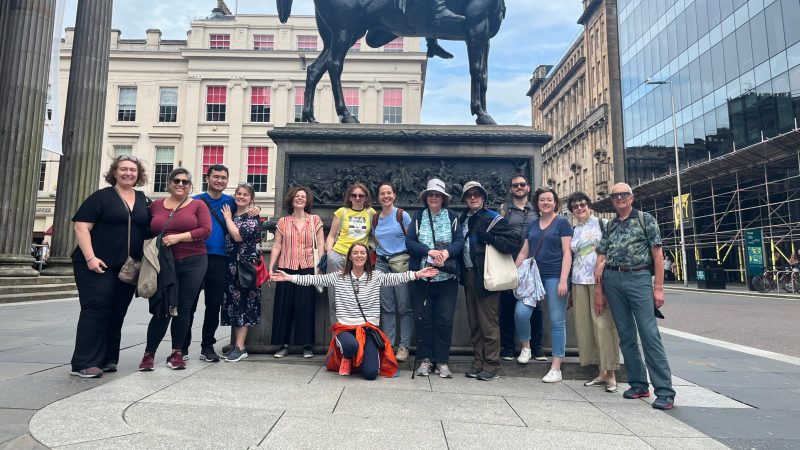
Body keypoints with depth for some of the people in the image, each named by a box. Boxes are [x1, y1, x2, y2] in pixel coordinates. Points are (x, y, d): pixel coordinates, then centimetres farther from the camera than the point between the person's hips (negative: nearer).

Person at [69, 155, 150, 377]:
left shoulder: (143, 200, 13)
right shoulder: (101, 197, -2)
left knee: (117, 312, 9)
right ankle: (84, 363, -2)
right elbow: (81, 227, -8)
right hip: (99, 264, -5)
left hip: (128, 267, 5)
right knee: (96, 308, -8)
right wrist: (90, 258, -17)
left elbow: (149, 230, 19)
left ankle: (107, 359, 19)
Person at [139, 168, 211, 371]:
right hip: (165, 264, 1)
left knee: (183, 309, 4)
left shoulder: (198, 205, 3)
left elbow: (205, 230, -8)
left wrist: (178, 237, -15)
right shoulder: (156, 205, 12)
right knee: (162, 310, -3)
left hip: (193, 263, -1)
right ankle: (149, 354, 11)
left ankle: (177, 353, 17)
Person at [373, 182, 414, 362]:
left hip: (401, 261, -4)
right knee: (386, 307, 6)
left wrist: (412, 261, -8)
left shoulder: (402, 215, -1)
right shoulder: (375, 219, 11)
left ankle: (404, 346, 6)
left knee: (404, 307, -3)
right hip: (382, 263, 4)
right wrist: (380, 252, 9)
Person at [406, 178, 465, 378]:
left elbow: (460, 241, -1)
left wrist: (447, 252, -21)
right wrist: (429, 251, -17)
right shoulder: (418, 216, 8)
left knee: (444, 320, 2)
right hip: (421, 276, 0)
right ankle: (425, 360, 17)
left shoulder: (452, 217, 9)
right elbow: (409, 241, -2)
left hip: (447, 276, 0)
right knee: (422, 319, 5)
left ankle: (442, 361, 13)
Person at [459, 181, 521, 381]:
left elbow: (514, 242, -14)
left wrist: (488, 237, -20)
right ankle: (478, 362, 22)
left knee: (488, 323, -2)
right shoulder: (463, 219, 14)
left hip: (486, 276, -7)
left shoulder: (492, 218, -6)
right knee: (474, 322, 12)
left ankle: (492, 365, 8)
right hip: (469, 275, 7)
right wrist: (462, 272, 7)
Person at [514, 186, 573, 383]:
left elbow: (567, 253, -5)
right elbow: (524, 252, 16)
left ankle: (556, 369, 8)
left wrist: (563, 280, -14)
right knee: (521, 312, -14)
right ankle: (526, 347, 14)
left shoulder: (562, 223, 1)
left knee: (557, 321, 0)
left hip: (555, 277, -4)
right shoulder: (532, 225, 15)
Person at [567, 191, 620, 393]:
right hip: (579, 282, 5)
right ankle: (602, 372, 12)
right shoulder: (573, 231, 16)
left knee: (604, 324, -7)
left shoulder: (602, 224, 4)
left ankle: (611, 374, 0)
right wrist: (570, 288, 15)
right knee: (585, 325, 3)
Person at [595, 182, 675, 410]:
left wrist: (658, 288, -7)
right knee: (626, 335, 7)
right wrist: (599, 266, -8)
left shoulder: (645, 219, 4)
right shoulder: (609, 225, 17)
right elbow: (602, 256, 15)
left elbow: (657, 255, -1)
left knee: (649, 334, -10)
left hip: (638, 278, -4)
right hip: (612, 280, 5)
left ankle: (664, 391, -5)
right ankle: (638, 384, 17)